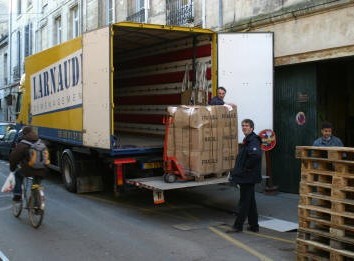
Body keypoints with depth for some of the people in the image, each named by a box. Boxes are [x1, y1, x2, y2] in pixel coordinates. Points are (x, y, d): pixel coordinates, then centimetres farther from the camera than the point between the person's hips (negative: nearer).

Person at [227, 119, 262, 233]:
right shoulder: (247, 140, 17)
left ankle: (238, 226, 4)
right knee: (250, 202, 15)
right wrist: (237, 170, 15)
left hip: (247, 177, -10)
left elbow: (256, 155, -34)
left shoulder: (253, 141, -16)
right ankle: (254, 226, 23)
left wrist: (246, 168, -23)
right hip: (247, 177, 10)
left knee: (244, 202, -2)